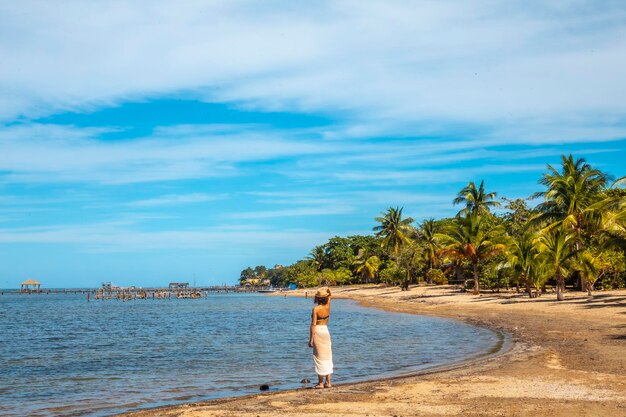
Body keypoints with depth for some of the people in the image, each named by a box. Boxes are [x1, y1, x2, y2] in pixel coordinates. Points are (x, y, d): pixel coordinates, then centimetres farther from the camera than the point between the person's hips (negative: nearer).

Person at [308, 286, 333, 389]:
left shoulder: (316, 309, -15)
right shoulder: (328, 306, 0)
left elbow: (313, 324, -16)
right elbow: (330, 296, 19)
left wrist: (311, 339, -13)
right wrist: (328, 290, 0)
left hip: (317, 332, -5)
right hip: (326, 331, 5)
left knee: (319, 357, 0)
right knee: (327, 357, 10)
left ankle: (321, 383, 3)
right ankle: (328, 382, 12)